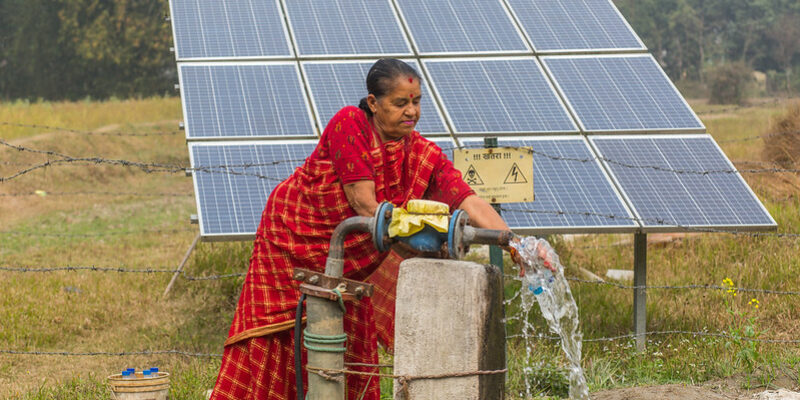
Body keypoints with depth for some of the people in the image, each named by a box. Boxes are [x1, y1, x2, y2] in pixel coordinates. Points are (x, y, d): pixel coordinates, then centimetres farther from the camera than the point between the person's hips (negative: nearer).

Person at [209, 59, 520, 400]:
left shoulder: (424, 155, -14)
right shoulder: (349, 125, -26)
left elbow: (471, 203, -25)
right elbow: (366, 206, -30)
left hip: (349, 253, 4)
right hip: (292, 230, -4)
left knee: (351, 341, 4)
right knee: (279, 339, -1)